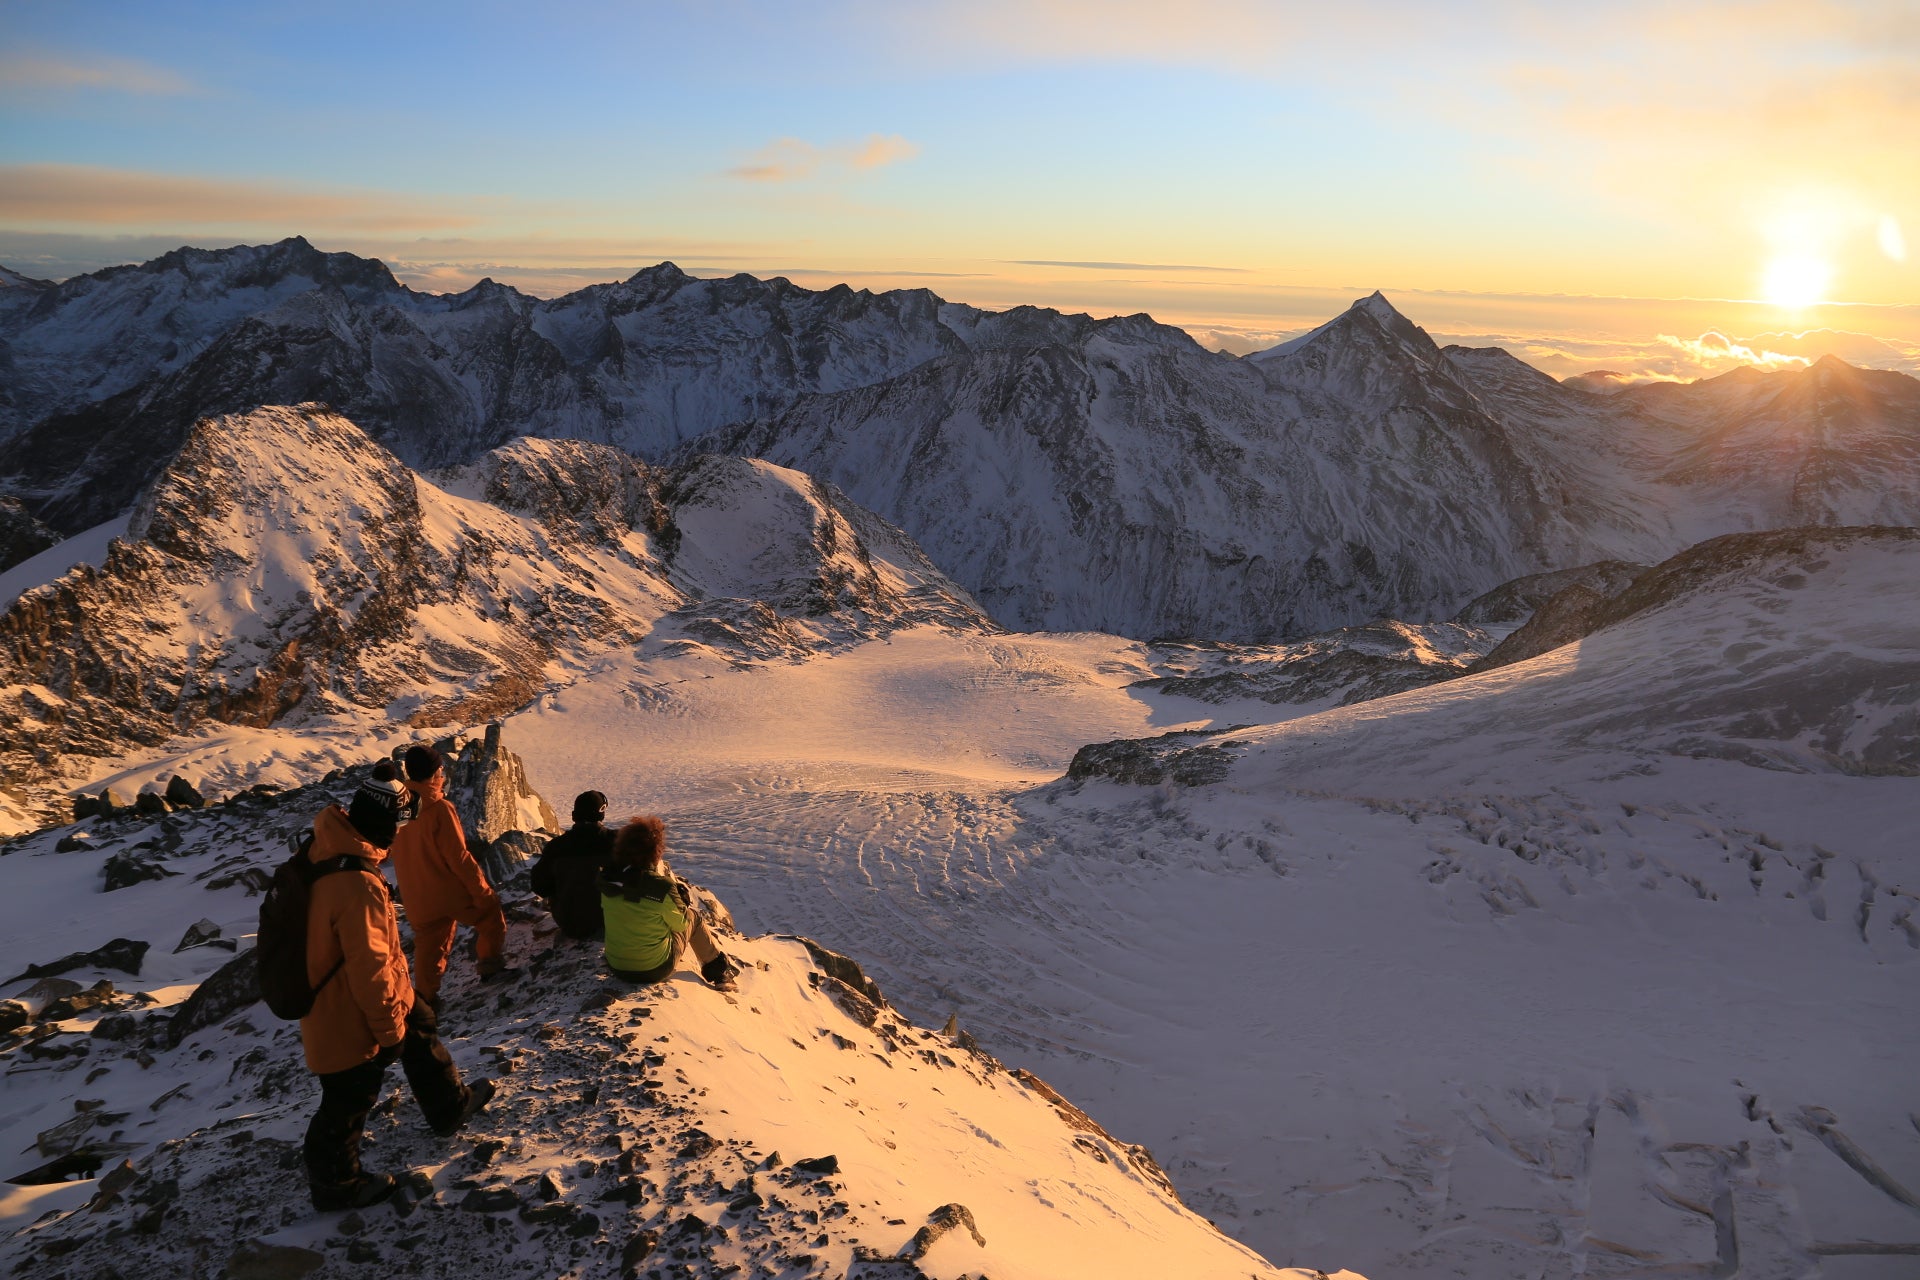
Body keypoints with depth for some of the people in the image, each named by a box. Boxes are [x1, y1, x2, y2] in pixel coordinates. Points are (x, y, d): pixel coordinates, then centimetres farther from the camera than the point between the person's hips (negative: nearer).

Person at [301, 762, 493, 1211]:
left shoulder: (325, 850, -8)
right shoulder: (358, 886, -37)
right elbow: (370, 969, -30)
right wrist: (389, 1028, -15)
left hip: (332, 990, 10)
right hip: (351, 1017, -10)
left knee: (421, 1029, 27)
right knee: (349, 1099, 12)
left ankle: (450, 1107, 49)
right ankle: (334, 1184, 36)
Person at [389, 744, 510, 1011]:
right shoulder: (439, 808, -22)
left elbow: (397, 854, 13)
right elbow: (459, 857, -20)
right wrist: (482, 889, -11)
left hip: (417, 897, 6)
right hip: (451, 891, -6)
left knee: (429, 945, 16)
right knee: (491, 913, 15)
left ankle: (425, 998, 19)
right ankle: (492, 967, 18)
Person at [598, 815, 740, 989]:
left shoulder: (608, 879, -9)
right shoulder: (662, 888, -24)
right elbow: (681, 923, -8)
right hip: (655, 970, -5)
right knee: (693, 917, 18)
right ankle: (717, 969, 32)